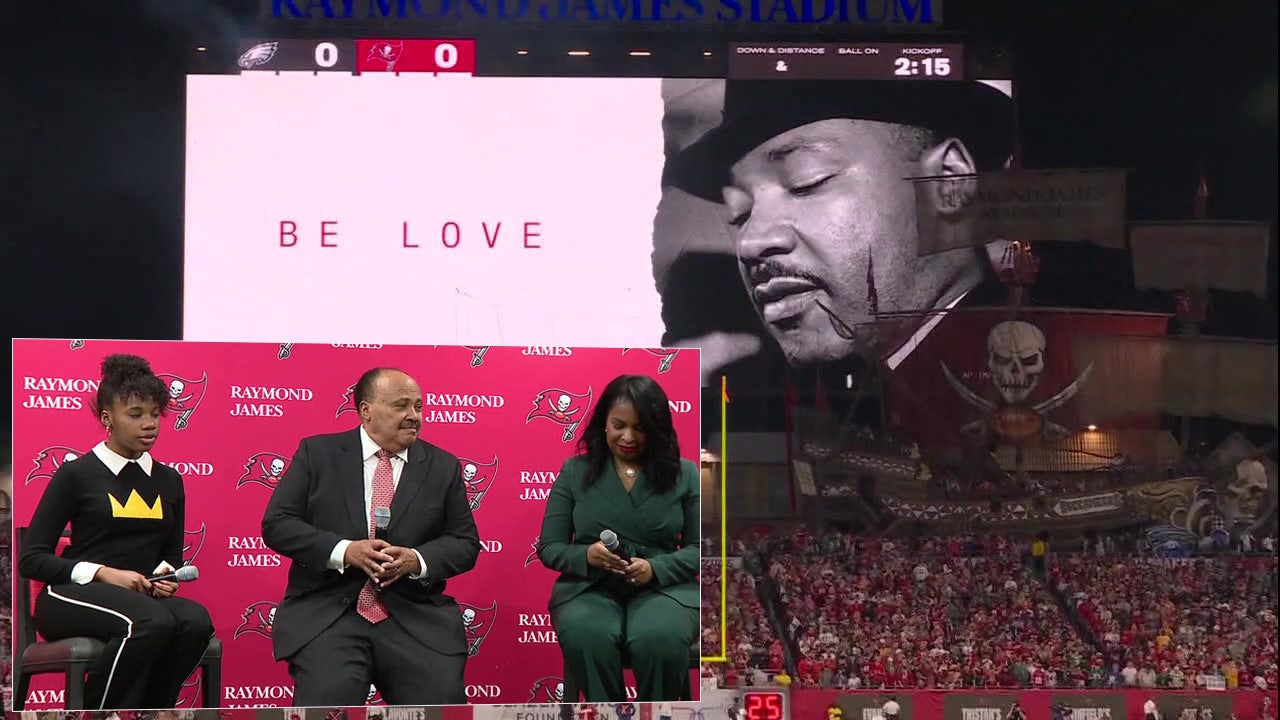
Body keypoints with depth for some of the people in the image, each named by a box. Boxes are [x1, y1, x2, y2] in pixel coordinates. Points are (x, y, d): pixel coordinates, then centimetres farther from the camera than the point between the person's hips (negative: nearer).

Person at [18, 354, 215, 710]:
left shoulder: (169, 481, 17)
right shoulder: (77, 475, 3)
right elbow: (31, 559, -1)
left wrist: (167, 575, 0)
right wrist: (104, 573, -13)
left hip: (144, 596, 5)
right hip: (71, 595, -5)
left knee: (196, 621, -30)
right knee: (153, 622, -36)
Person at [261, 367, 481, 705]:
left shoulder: (443, 467, 12)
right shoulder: (317, 453, 7)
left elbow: (465, 543, 10)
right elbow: (276, 524, 1)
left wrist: (417, 560, -12)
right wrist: (344, 551, -14)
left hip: (416, 618, 2)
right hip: (327, 614, -2)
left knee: (442, 699, -22)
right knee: (327, 701, -28)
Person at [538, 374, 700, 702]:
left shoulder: (684, 473, 7)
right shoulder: (575, 471, 8)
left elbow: (698, 548, 4)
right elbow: (549, 547, 8)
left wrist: (656, 569, -17)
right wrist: (586, 555, -15)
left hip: (663, 586, 0)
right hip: (588, 586, 0)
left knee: (659, 641, -37)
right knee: (588, 639, -37)